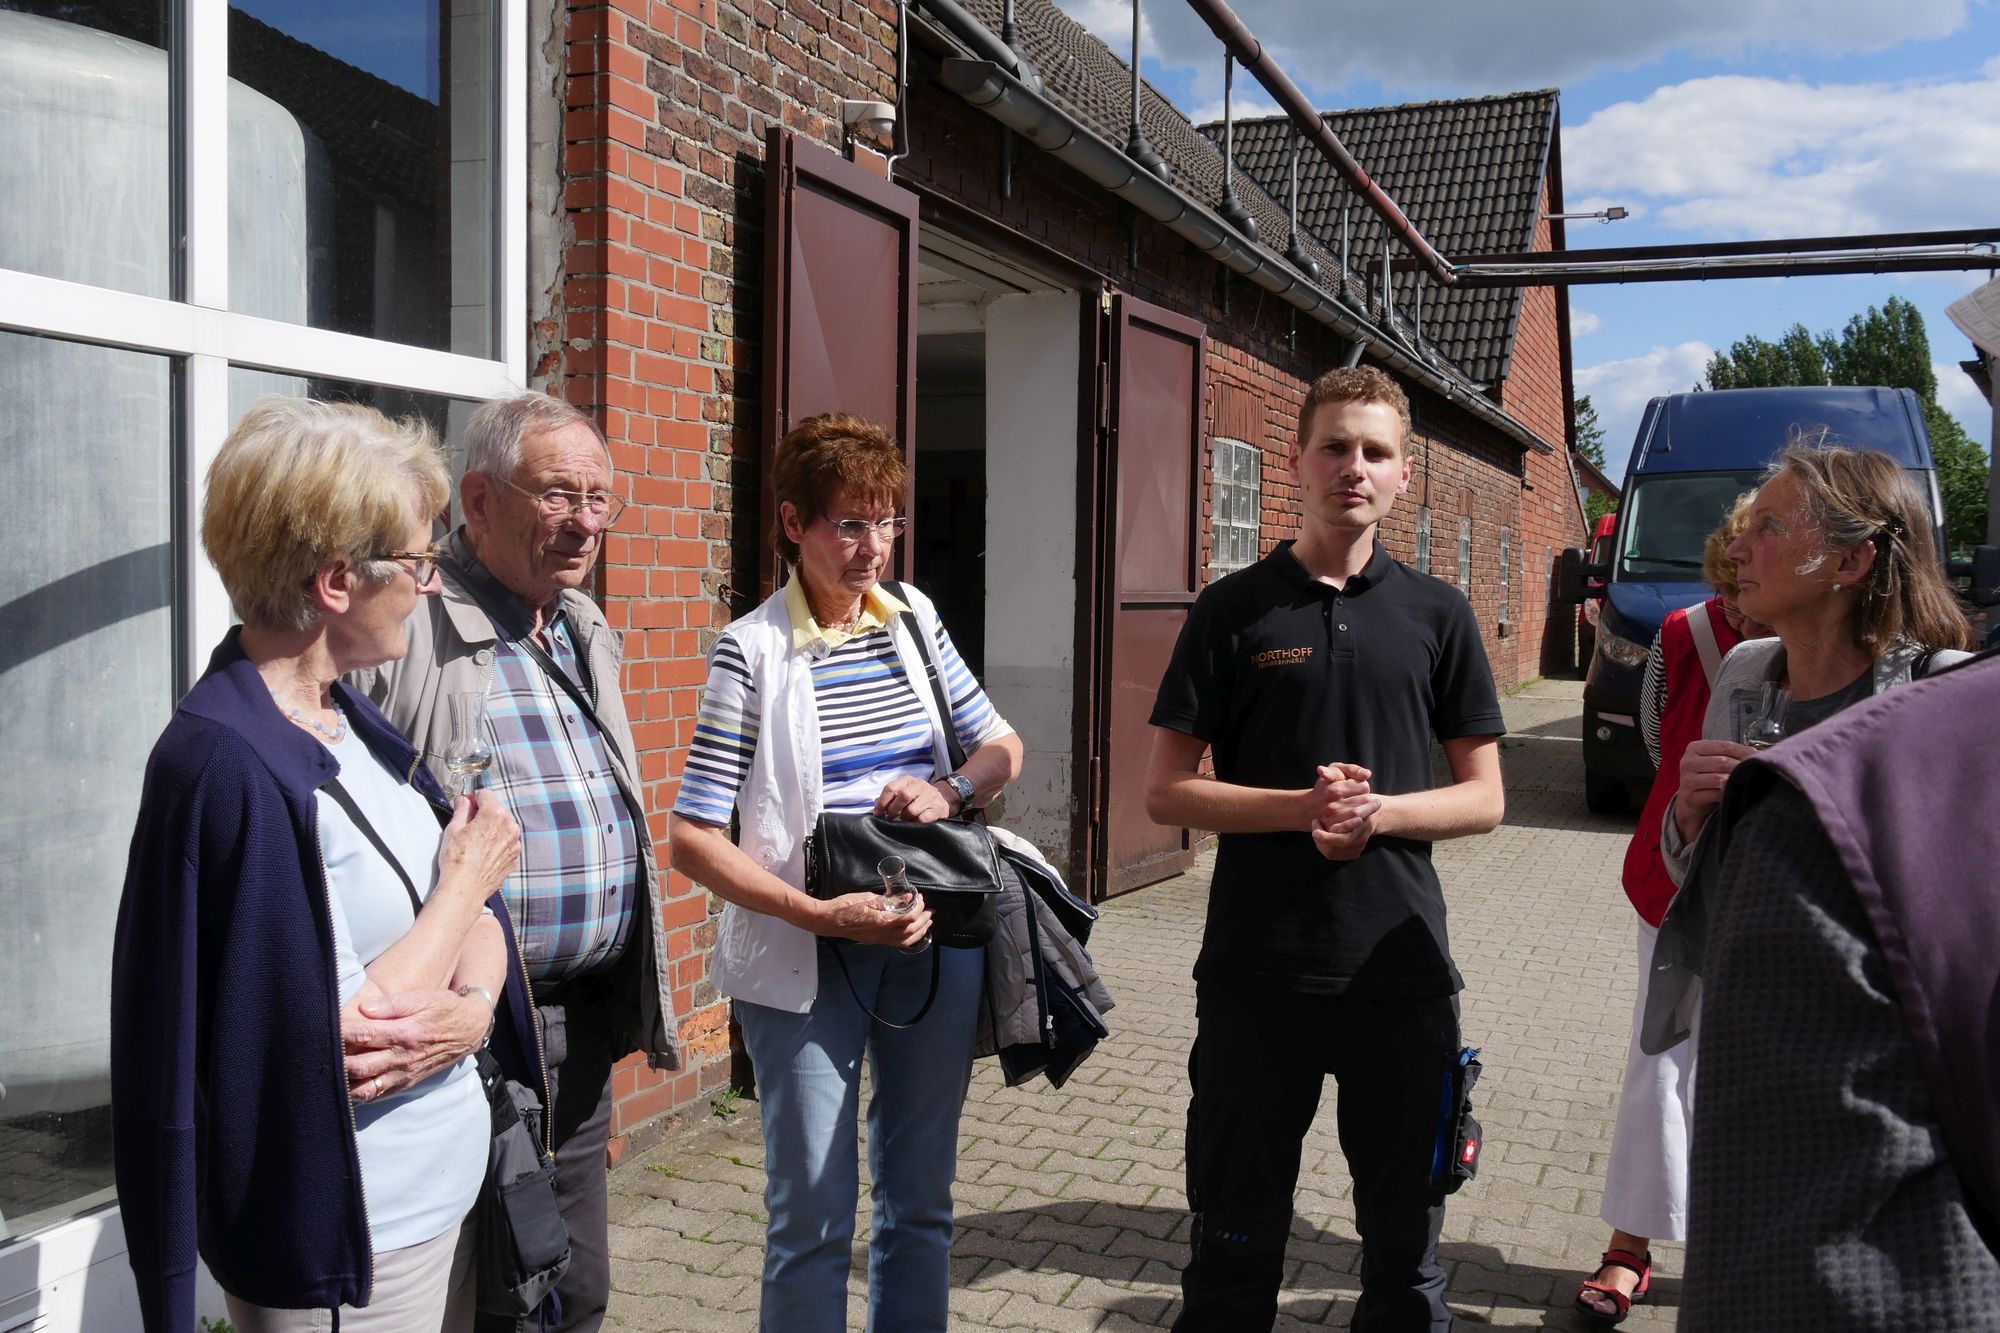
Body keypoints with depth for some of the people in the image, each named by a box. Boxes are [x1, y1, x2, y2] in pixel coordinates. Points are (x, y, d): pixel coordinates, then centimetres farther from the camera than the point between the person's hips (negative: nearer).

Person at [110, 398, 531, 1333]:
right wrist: (463, 886, -12)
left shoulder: (350, 721, 2)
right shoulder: (228, 767, -24)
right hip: (345, 1250, -8)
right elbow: (347, 1048, -24)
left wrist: (468, 1007, -17)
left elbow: (483, 917, 4)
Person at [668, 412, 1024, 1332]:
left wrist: (954, 790, -9)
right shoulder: (753, 651, -10)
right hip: (806, 963, -4)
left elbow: (1000, 747, 13)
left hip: (934, 940, 5)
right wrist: (824, 915, -23)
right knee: (813, 1214, 5)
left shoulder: (913, 618, 4)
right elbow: (692, 839, -13)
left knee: (921, 1197, 16)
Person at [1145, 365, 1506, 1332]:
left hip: (1402, 969, 2)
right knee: (1236, 1240, 13)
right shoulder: (1233, 611, 0)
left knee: (1406, 1238, 16)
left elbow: (1483, 798, 5)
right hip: (1256, 969, -1)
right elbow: (1166, 792, -3)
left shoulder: (1437, 616, 4)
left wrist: (1377, 812, -13)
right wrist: (1305, 807, -17)